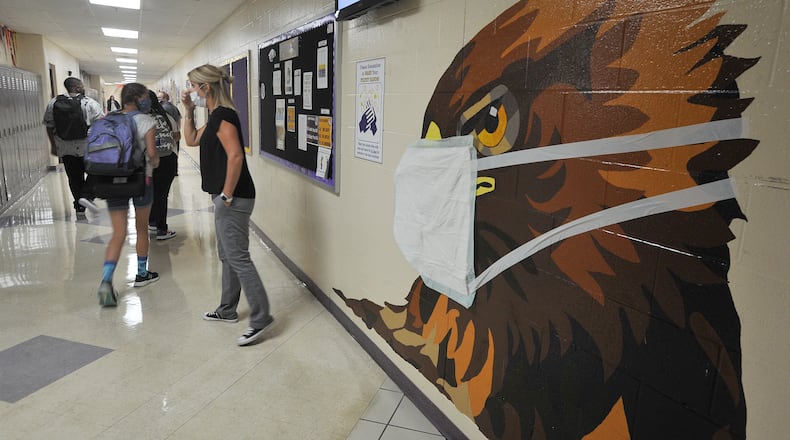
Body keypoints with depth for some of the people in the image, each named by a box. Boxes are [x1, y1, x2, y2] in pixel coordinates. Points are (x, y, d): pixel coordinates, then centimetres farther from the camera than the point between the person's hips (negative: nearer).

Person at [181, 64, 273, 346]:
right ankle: (227, 310, 31)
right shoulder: (216, 116, 16)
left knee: (238, 259, -7)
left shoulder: (222, 115, -15)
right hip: (224, 199, 11)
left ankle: (261, 318, -1)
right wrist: (188, 111, 18)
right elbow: (191, 140, 29)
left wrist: (227, 195, -21)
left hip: (233, 199, -11)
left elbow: (235, 155, -26)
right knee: (227, 256, 18)